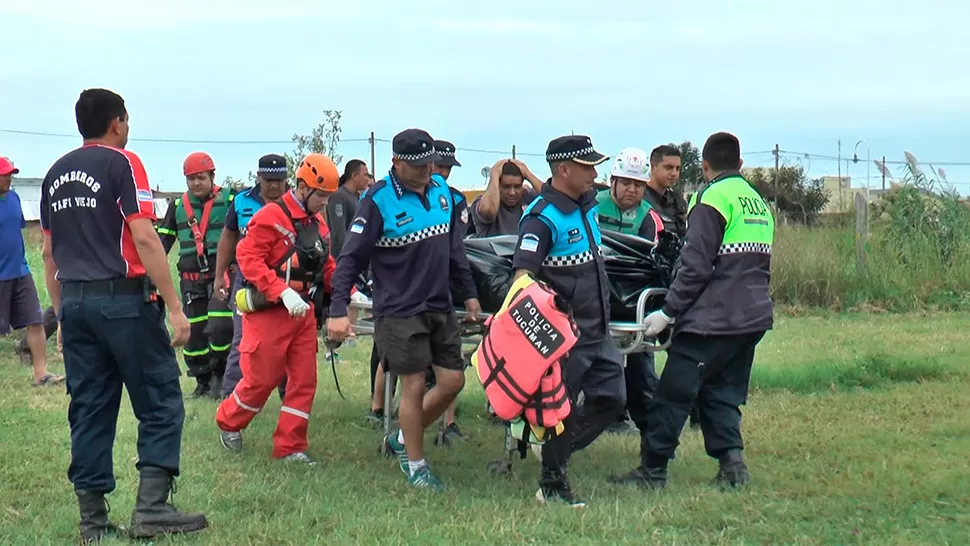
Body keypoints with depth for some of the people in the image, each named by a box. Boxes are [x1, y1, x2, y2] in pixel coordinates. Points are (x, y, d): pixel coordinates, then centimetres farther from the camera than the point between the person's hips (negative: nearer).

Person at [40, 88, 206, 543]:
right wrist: (175, 307, -14)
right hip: (123, 300, -7)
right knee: (160, 402, 0)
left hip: (75, 302, 7)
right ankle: (151, 509, -8)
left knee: (89, 410, 9)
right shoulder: (122, 164, -6)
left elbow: (48, 252, 16)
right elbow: (144, 238, -14)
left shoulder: (56, 174, 14)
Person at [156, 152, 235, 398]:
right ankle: (203, 380, 15)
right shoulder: (178, 205, 11)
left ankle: (219, 375, 3)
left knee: (220, 327, -16)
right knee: (194, 332, 4)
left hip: (221, 275, -4)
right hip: (191, 279, 4)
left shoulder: (229, 200, -1)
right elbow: (163, 239, 17)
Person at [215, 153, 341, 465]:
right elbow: (248, 258, -20)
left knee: (304, 380, 5)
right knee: (261, 378, 2)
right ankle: (228, 423, 28)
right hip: (270, 312, -7)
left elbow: (327, 268, 16)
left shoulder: (318, 224, 12)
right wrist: (283, 293, -27)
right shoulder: (271, 217, -13)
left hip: (304, 313, 7)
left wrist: (350, 293, 0)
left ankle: (290, 447, 13)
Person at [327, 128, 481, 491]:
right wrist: (338, 310, -21)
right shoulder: (379, 200, -14)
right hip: (400, 312, -6)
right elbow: (352, 257, -15)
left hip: (441, 307, 7)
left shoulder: (442, 191, 5)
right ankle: (415, 465, 16)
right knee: (414, 387, -2)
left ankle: (402, 439, 27)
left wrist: (469, 293, 19)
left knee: (453, 381, 7)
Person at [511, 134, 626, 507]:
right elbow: (523, 271, -26)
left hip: (597, 330, 8)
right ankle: (552, 485, 15)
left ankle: (557, 450, 26)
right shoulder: (542, 218, -18)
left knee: (611, 397, 10)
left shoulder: (586, 204, 9)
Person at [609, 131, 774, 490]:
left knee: (674, 393, -2)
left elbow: (696, 267, -15)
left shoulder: (712, 199, -9)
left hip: (712, 319, -8)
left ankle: (652, 470, 1)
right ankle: (731, 463, 2)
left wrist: (668, 312, -11)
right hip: (754, 316, 8)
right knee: (723, 392, 14)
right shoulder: (759, 203, 16)